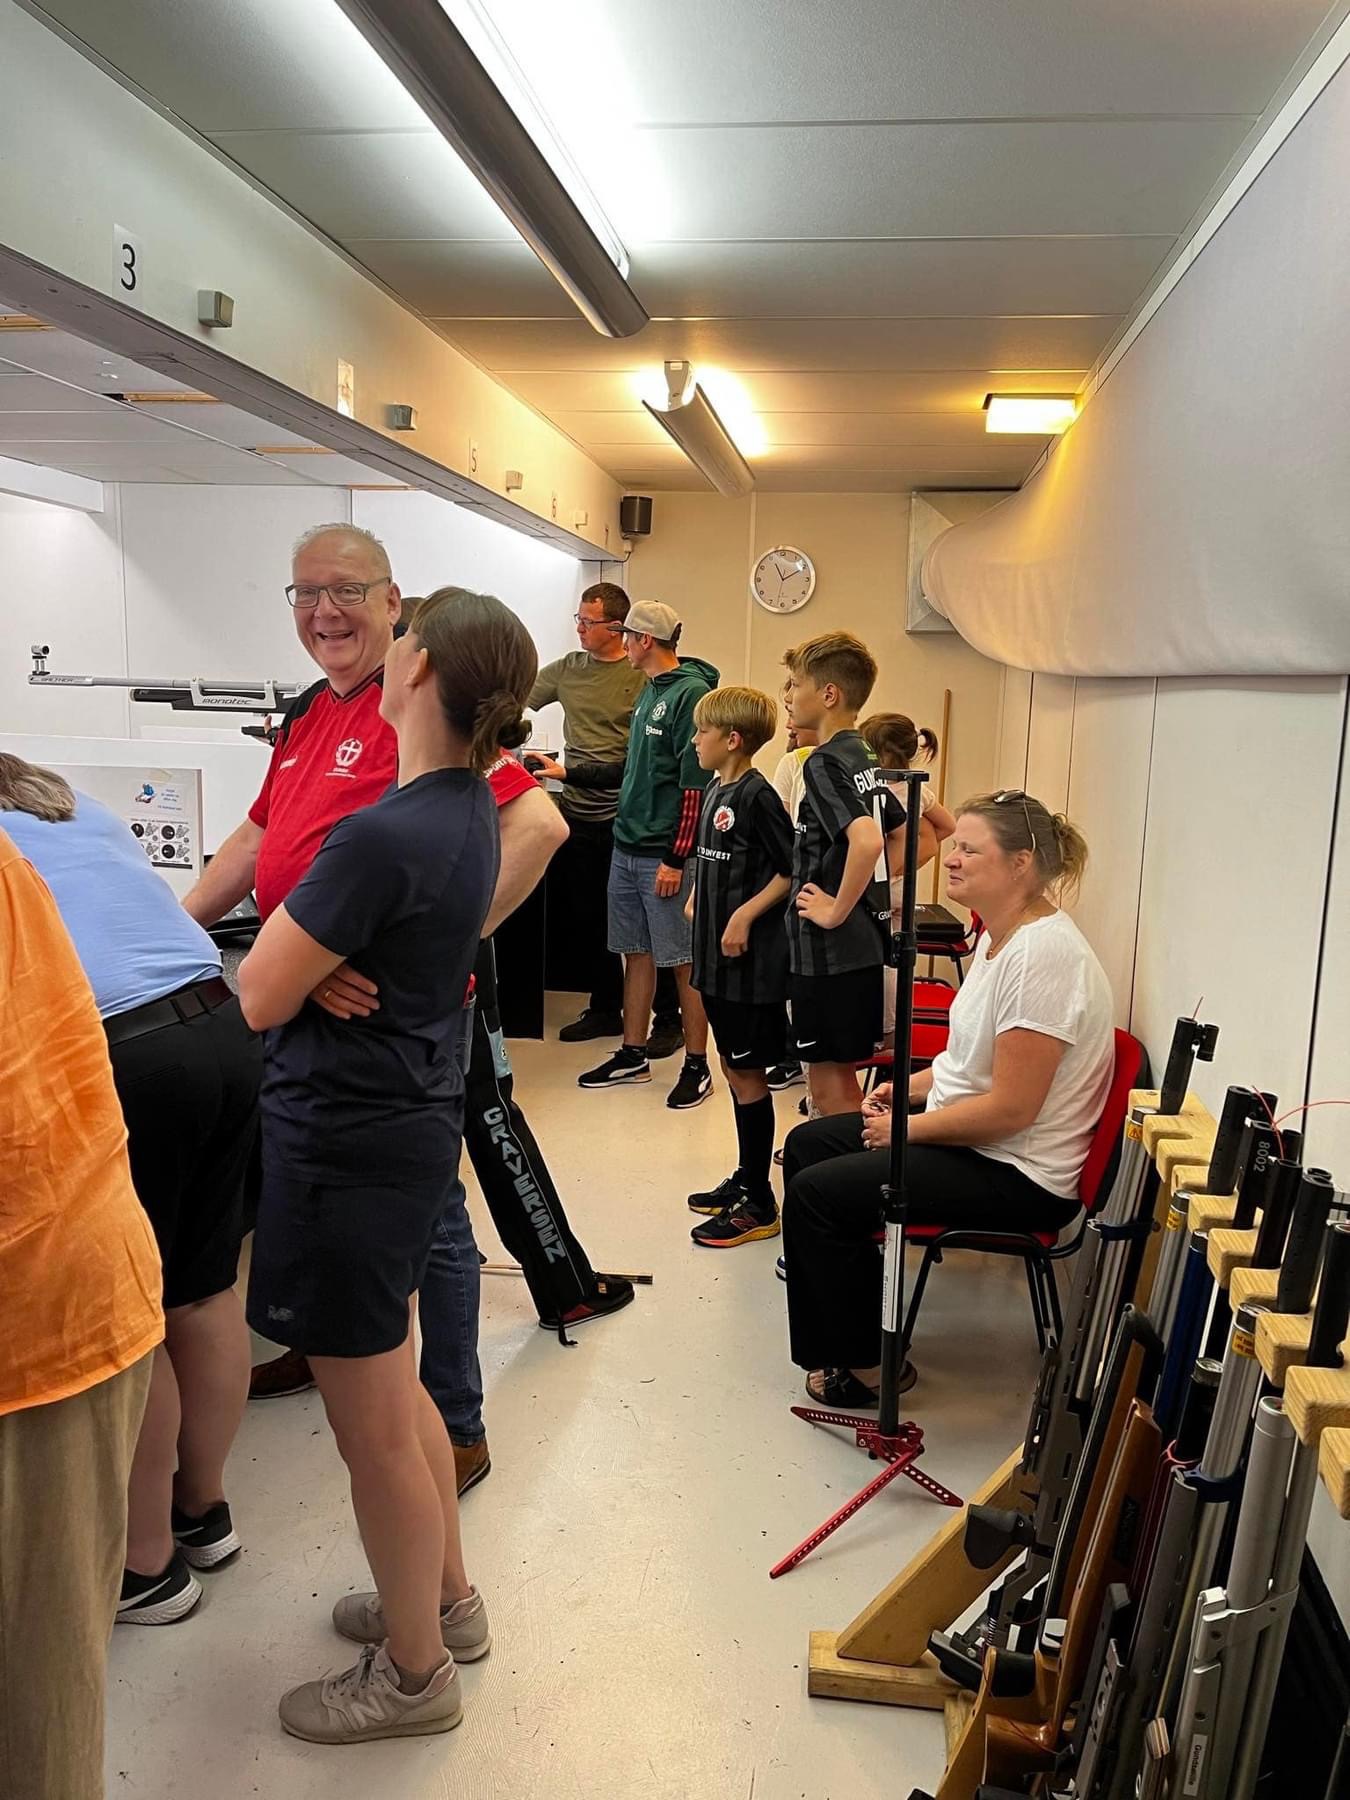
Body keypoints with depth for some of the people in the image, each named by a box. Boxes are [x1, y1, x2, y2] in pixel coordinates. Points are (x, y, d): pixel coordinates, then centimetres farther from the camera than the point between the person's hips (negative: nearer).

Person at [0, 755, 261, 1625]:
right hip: (225, 1029, 7)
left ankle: (148, 1564, 25)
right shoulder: (76, 803, 24)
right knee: (205, 1292, 19)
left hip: (121, 1060, -7)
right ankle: (204, 1507, 37)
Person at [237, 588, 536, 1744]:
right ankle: (446, 1597, 43)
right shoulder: (468, 809, 3)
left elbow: (259, 1000, -17)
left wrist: (278, 922, 0)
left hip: (350, 1141, -9)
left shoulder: (380, 837, -25)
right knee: (394, 1390, 25)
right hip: (413, 1116, 9)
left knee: (373, 1425, 9)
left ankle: (414, 1674, 29)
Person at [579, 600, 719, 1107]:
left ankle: (697, 1065, 9)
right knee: (636, 952, 14)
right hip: (627, 847, 9)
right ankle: (633, 1055, 24)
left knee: (682, 961, -1)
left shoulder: (690, 693, -13)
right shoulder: (649, 692, 15)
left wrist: (676, 859, -20)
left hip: (665, 855, -9)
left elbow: (695, 782, -18)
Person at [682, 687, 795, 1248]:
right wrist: (698, 899, 11)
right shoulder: (714, 791, 11)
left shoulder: (756, 796, -16)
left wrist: (745, 915, -19)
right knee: (734, 1069, 17)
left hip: (751, 960, -9)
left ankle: (759, 1206, 8)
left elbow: (794, 869, -18)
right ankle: (744, 1179, 30)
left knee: (746, 1074, -2)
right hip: (717, 955, 9)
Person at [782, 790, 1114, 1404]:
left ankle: (869, 1365, 6)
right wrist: (910, 1086, 6)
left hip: (1018, 1176, -11)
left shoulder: (1044, 954, -26)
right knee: (807, 1143, 14)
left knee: (816, 1191, -14)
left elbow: (1011, 1108, -27)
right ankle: (835, 1338, 24)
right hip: (968, 1137, 11)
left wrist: (907, 1127, -16)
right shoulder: (999, 934, 6)